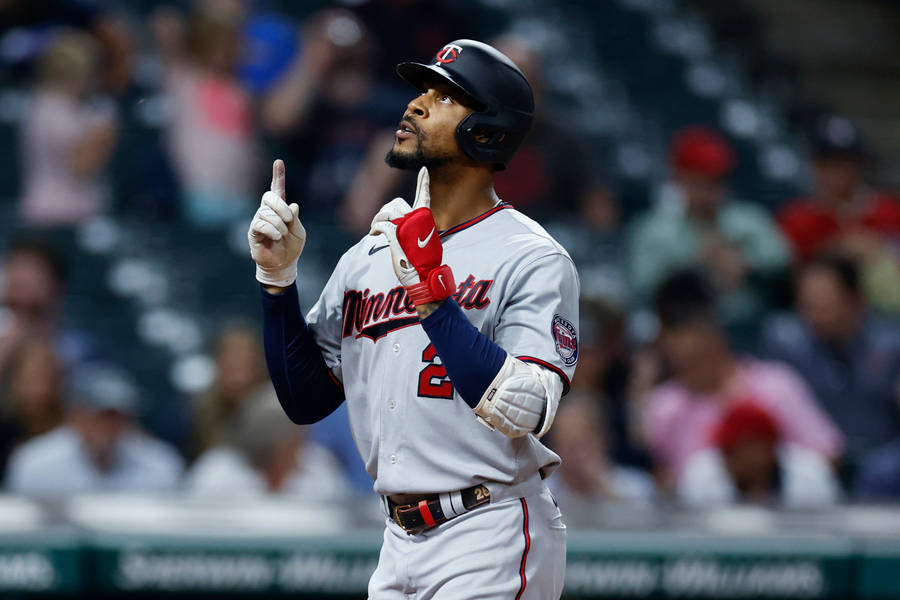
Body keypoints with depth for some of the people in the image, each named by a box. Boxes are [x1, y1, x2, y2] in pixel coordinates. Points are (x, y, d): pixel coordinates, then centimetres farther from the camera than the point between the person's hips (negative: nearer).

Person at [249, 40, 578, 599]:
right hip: (401, 546, 7)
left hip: (492, 545, -7)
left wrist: (429, 285, -24)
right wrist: (279, 278, 2)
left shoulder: (532, 258, -9)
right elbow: (306, 400, 12)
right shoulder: (370, 255, 12)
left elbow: (518, 413, -22)